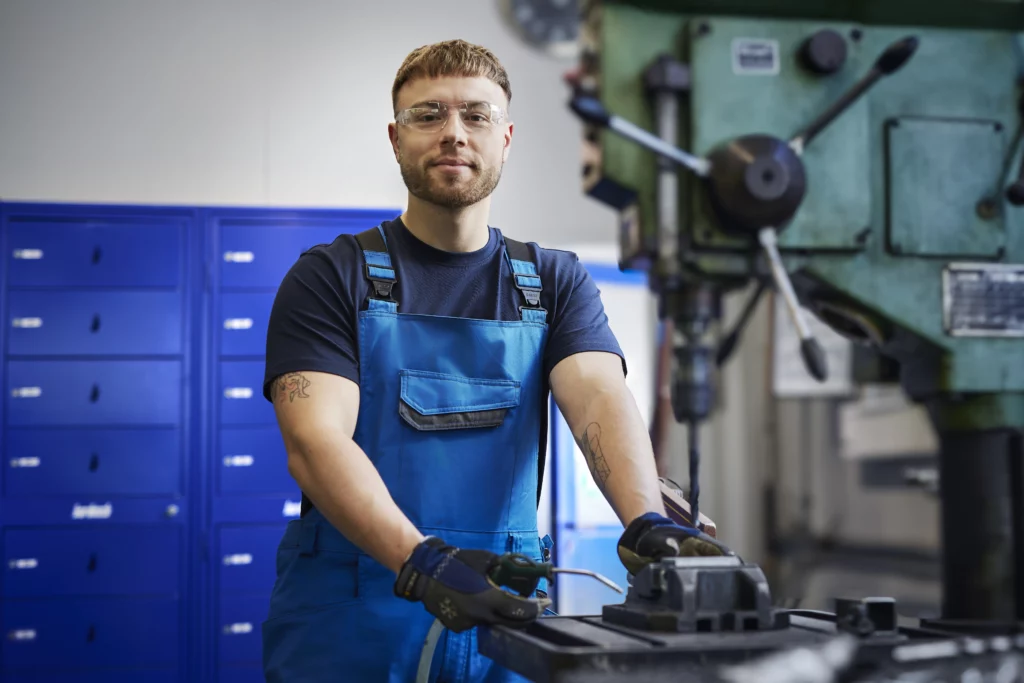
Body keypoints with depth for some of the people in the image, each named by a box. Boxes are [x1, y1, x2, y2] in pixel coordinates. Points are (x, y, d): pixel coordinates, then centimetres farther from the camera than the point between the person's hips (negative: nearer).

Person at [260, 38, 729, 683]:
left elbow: (601, 398, -11)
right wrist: (421, 561, -31)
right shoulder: (330, 277, -2)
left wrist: (645, 521, -31)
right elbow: (316, 439, -15)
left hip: (501, 611, 2)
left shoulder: (558, 283, 6)